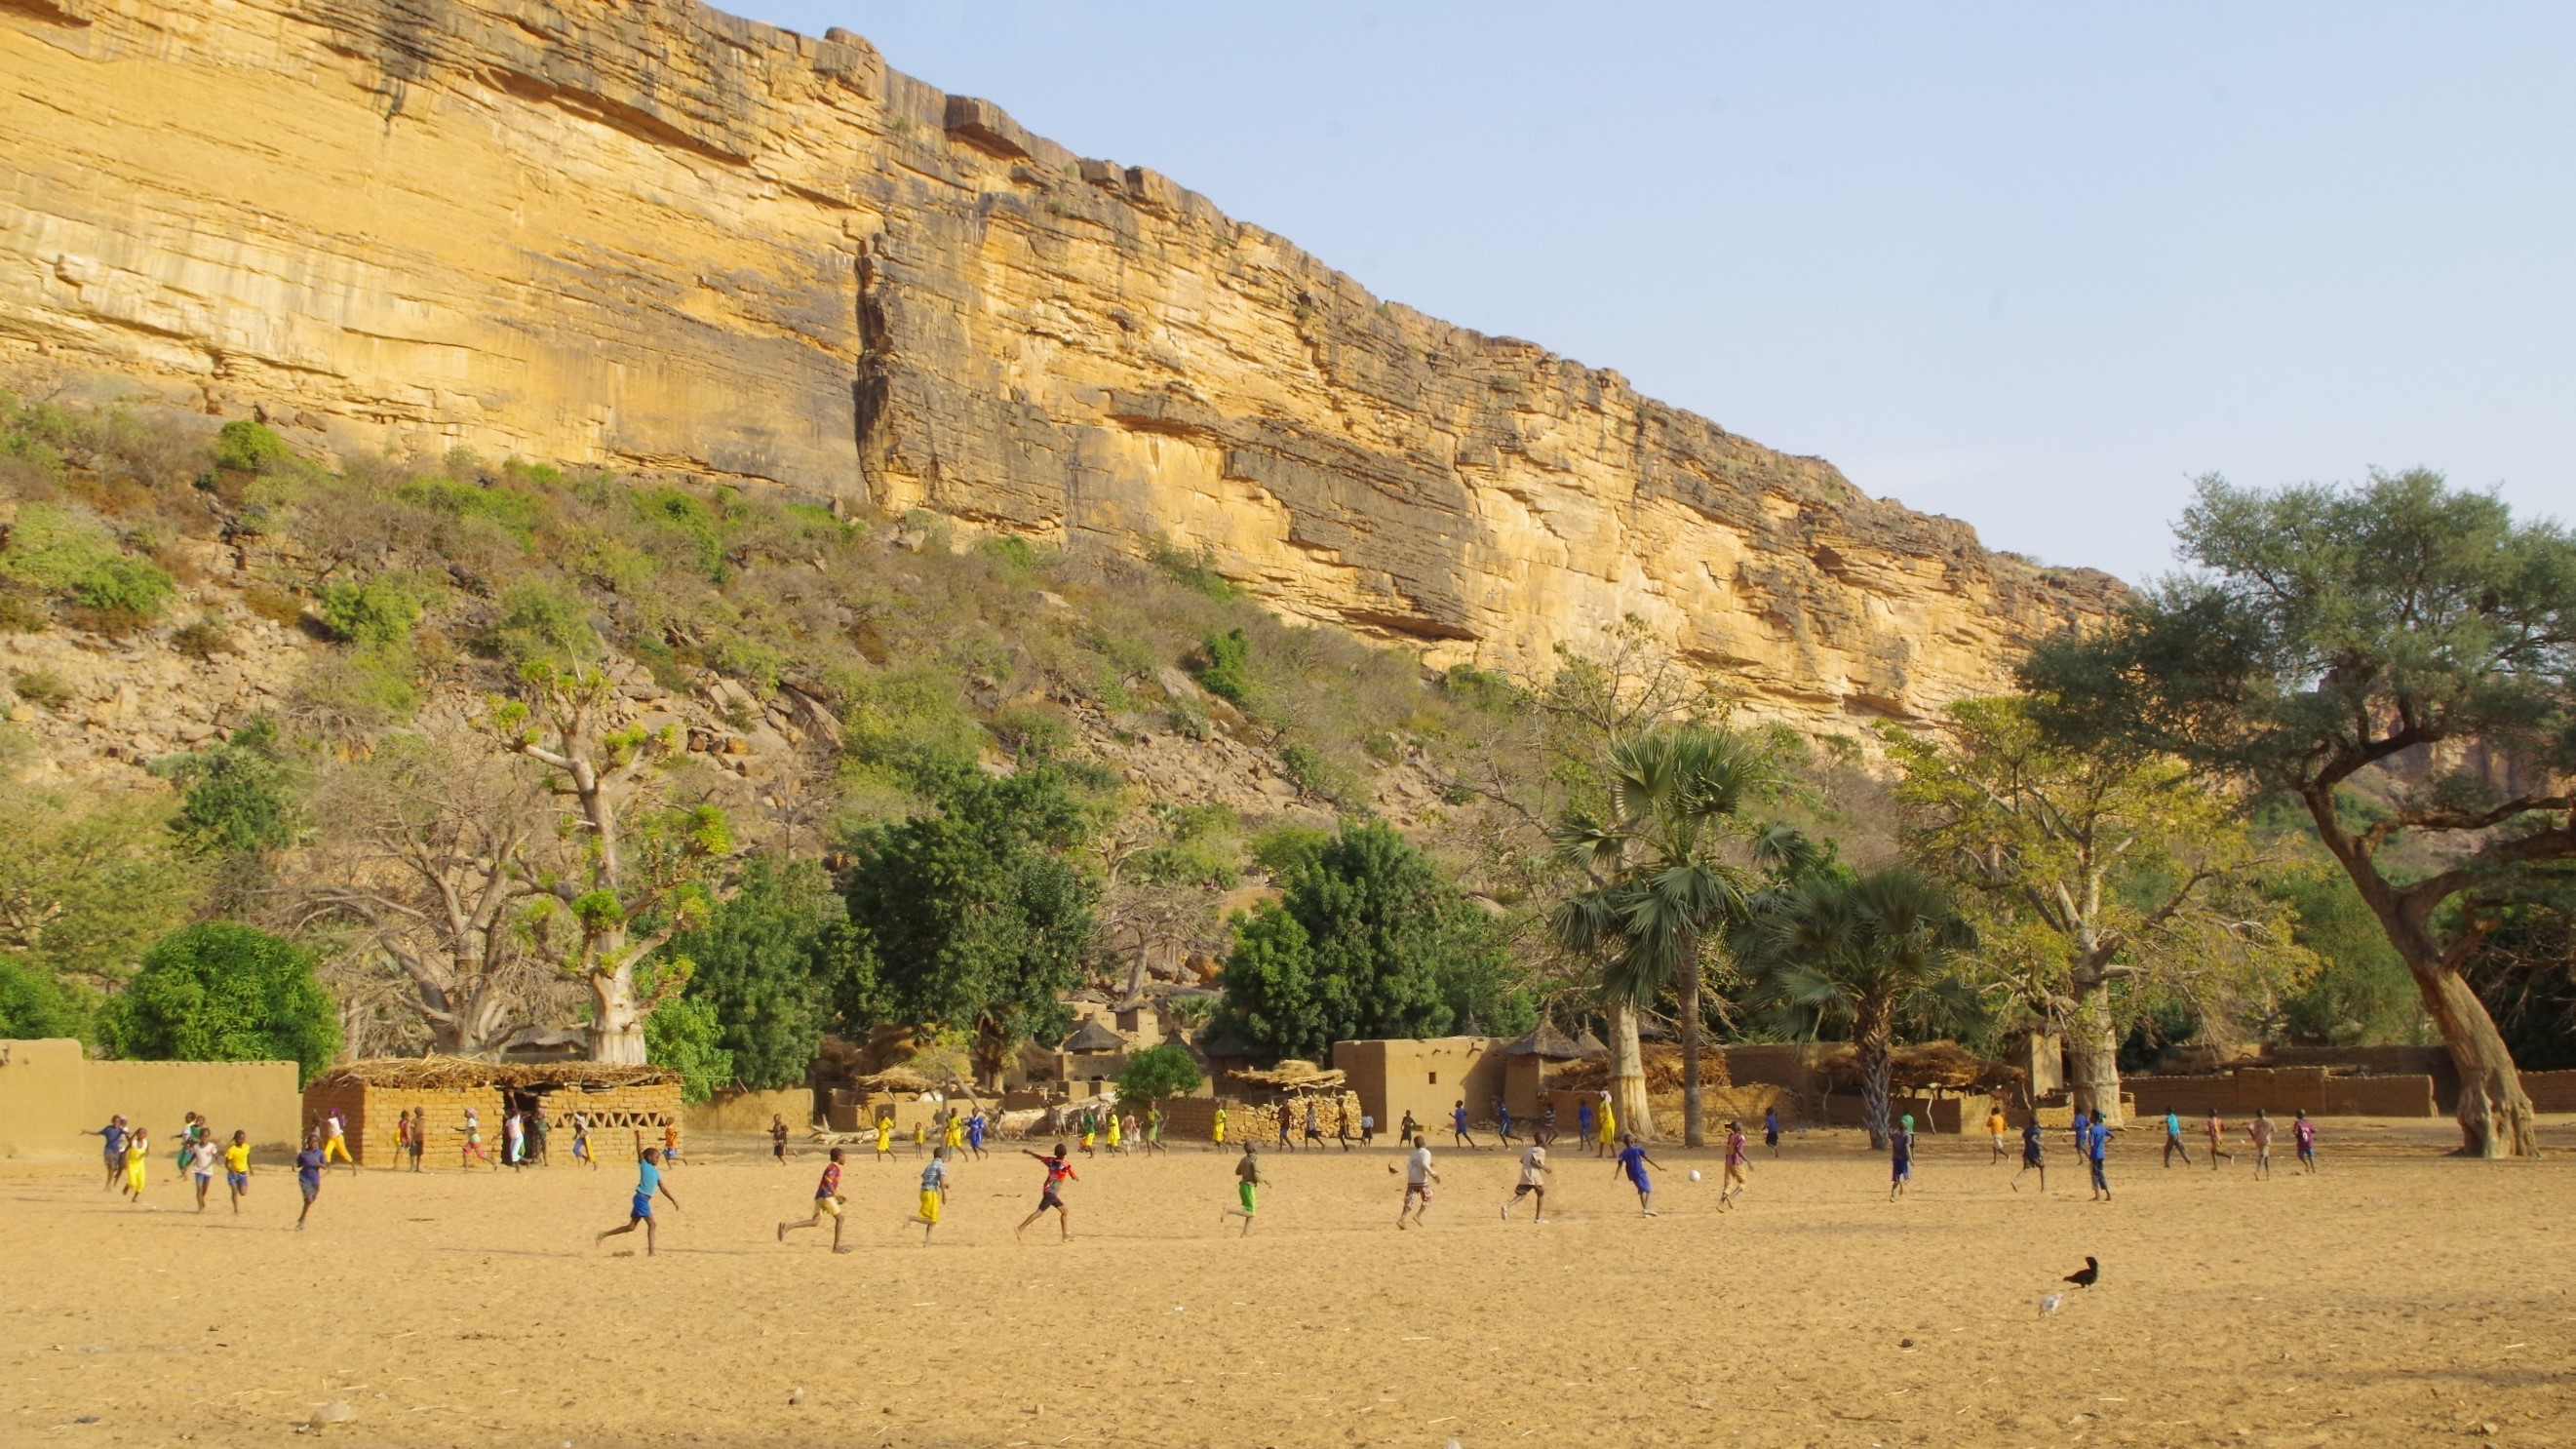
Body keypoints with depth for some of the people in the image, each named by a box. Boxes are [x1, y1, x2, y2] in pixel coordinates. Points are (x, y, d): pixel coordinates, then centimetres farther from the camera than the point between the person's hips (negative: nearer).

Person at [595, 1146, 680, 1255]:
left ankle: (603, 1235, 20)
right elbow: (640, 1153, -18)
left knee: (631, 1227, 11)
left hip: (645, 1199, 8)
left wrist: (673, 1200, 18)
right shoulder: (644, 1165, -3)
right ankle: (651, 1252, -11)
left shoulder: (656, 1172, 17)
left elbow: (662, 1188, 20)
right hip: (641, 1198, -8)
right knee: (651, 1224, -11)